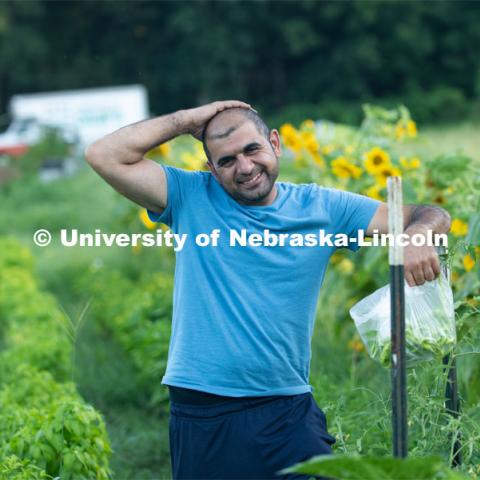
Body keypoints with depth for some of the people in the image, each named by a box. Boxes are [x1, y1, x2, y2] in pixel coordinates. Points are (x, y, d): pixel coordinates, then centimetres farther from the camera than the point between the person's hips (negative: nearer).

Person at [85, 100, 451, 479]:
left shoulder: (320, 207, 4)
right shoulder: (190, 198, 2)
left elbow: (432, 217, 4)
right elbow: (104, 156, -7)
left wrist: (417, 237, -20)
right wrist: (186, 121, -5)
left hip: (288, 411, 1)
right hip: (202, 418, 0)